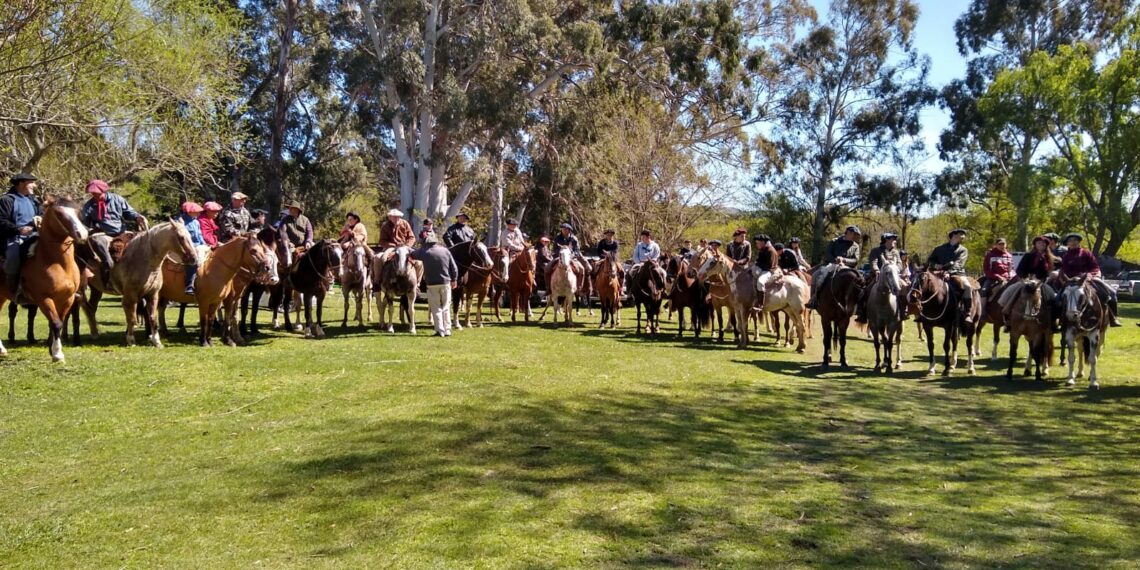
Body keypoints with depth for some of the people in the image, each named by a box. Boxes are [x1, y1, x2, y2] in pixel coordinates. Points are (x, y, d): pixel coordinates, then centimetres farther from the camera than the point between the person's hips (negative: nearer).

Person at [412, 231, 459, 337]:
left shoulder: (423, 252, -6)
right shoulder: (445, 251, -1)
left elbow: (412, 254, 12)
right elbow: (454, 268, 1)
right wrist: (454, 280, 11)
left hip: (431, 284, -2)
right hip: (446, 283, 2)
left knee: (436, 308, 6)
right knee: (446, 308, 12)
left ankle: (440, 331, 3)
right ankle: (447, 330, 11)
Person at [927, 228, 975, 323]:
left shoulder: (963, 250, 11)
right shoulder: (940, 249, 15)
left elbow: (958, 264, -7)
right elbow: (929, 260, 16)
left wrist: (949, 272, -25)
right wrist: (935, 265, -8)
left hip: (957, 274, -1)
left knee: (967, 287, -31)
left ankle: (967, 314, -27)